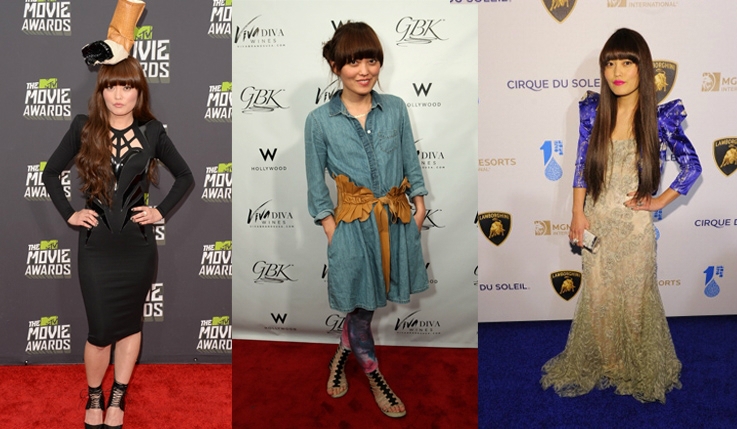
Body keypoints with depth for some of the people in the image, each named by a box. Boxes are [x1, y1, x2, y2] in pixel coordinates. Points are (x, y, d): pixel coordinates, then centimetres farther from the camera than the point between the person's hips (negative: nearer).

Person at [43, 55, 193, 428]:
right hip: (96, 244, -1)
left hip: (137, 243, 1)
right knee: (100, 330, 3)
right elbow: (51, 173, 9)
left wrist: (162, 211, 1)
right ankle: (94, 397, 27)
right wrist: (68, 214, 1)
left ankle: (118, 399, 28)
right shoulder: (83, 128, -2)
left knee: (130, 323, 12)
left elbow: (184, 177, 9)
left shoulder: (152, 131, -2)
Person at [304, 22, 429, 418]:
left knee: (365, 304, 17)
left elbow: (411, 162, 8)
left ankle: (342, 354, 45)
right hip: (353, 225, -3)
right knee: (361, 306, 9)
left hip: (396, 220, 3)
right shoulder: (319, 121, -8)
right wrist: (330, 229, -5)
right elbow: (316, 183, -2)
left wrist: (419, 204, 5)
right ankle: (374, 378, 32)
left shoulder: (395, 108, -2)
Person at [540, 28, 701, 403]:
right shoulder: (593, 110, -4)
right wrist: (578, 214, -3)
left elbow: (692, 167, -1)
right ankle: (602, 362, 32)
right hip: (597, 221, 2)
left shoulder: (659, 117, -11)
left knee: (635, 297, 10)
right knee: (597, 297, 12)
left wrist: (660, 201, -5)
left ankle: (639, 369, 32)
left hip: (634, 225, -2)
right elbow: (582, 165, 1)